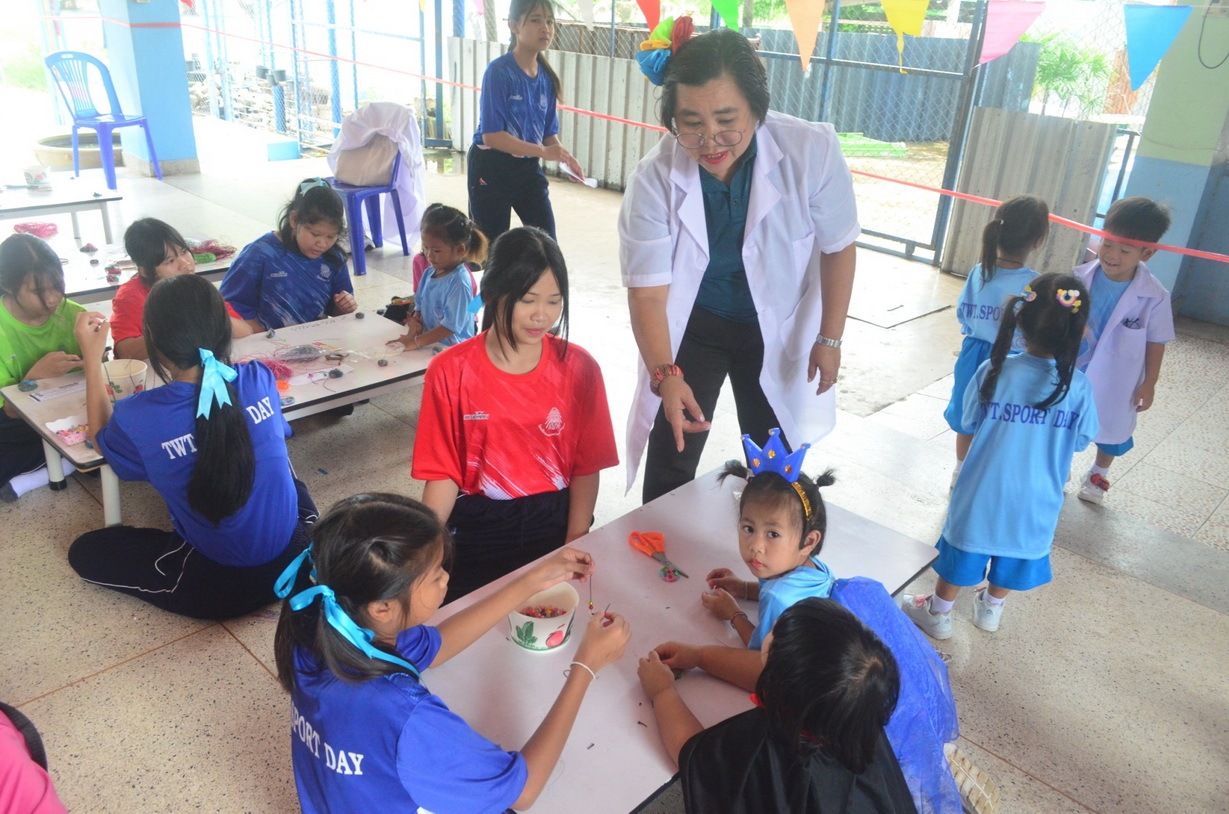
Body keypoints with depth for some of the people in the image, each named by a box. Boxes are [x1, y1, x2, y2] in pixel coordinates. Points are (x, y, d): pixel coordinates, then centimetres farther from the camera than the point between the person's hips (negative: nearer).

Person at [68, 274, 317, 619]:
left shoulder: (138, 416, -22)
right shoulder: (260, 379, -13)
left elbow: (103, 439, 6)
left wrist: (92, 356, 5)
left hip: (220, 588, -4)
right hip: (296, 556, 4)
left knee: (85, 551, 17)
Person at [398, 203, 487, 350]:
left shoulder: (459, 282, -15)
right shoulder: (429, 273, 9)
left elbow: (451, 325, -18)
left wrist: (416, 342, -18)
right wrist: (415, 321, -5)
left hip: (452, 350, -7)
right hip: (429, 343, 7)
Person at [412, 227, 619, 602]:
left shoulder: (578, 368, -5)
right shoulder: (450, 371, -8)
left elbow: (586, 467, -2)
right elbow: (443, 473, -5)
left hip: (554, 524, 1)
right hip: (477, 529, 0)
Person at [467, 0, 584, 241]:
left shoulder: (547, 77, 2)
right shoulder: (499, 71, -17)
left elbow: (548, 131, 8)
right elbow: (491, 135, -23)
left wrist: (563, 156, -14)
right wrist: (543, 151, -29)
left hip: (527, 168, 6)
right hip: (491, 168, -6)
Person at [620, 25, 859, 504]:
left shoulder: (813, 151, -26)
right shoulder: (654, 179, -27)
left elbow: (837, 247, -11)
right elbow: (648, 289, -24)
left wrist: (829, 338, -6)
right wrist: (665, 374, -38)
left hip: (779, 328, 1)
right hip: (692, 325, -1)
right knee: (671, 456, 5)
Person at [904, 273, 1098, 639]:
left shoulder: (993, 372, -21)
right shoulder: (1078, 386, -17)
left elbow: (969, 424, -8)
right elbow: (1080, 440, -4)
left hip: (984, 493, -1)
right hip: (1035, 500, 1)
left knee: (962, 551, 19)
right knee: (1016, 554, 26)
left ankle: (938, 614, 36)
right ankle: (991, 608, 47)